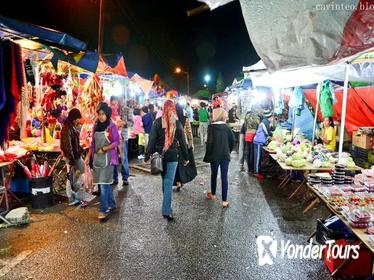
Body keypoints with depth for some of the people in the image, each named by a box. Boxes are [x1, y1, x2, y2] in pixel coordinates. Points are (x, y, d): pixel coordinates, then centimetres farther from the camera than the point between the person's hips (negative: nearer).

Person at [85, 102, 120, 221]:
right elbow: (93, 142, 13)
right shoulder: (96, 126, 8)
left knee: (104, 184, -6)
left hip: (108, 158, -6)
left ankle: (103, 210, 2)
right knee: (105, 183, 14)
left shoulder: (112, 126, -9)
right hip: (97, 158, 6)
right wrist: (88, 155, 8)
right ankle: (112, 205, 28)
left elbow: (116, 142, -11)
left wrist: (104, 149, -19)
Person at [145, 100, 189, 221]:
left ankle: (167, 206, 33)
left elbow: (152, 140, -5)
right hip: (172, 156, -2)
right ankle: (166, 210, 0)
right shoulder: (177, 123, -4)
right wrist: (186, 157, 9)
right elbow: (182, 142, 0)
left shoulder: (158, 122, -4)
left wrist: (147, 155, 1)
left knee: (164, 180, 19)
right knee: (169, 183, 1)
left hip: (159, 155, 2)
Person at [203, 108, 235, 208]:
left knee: (214, 175, 18)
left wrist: (208, 155, -4)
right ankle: (224, 200, 3)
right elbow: (232, 140, -1)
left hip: (215, 155, -2)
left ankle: (213, 194, 35)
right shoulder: (226, 127, 1)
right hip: (225, 155, 2)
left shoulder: (211, 127, -10)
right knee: (224, 177, 2)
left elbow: (209, 142, -14)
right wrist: (229, 151, 12)